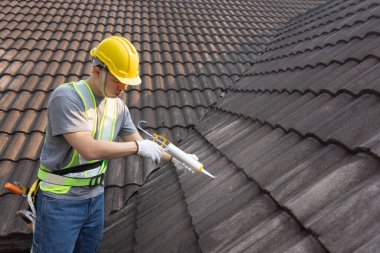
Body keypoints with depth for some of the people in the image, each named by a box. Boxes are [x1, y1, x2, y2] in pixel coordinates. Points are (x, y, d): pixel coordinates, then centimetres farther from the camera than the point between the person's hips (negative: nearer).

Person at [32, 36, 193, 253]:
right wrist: (139, 146, -20)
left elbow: (140, 144, 11)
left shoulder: (119, 106, 2)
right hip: (60, 201, -6)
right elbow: (90, 149, -29)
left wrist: (175, 157, -1)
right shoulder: (66, 97, -19)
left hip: (95, 197, 7)